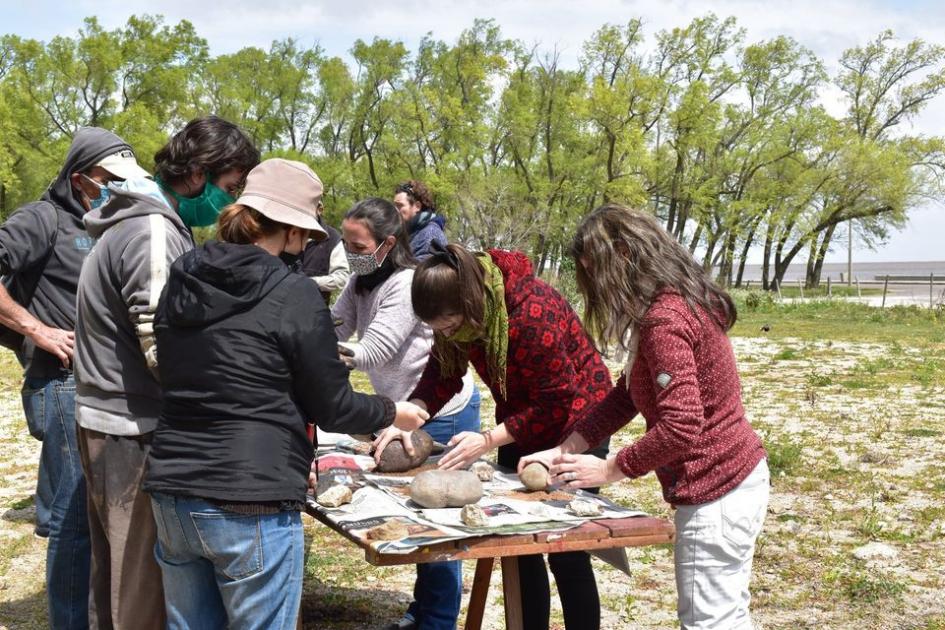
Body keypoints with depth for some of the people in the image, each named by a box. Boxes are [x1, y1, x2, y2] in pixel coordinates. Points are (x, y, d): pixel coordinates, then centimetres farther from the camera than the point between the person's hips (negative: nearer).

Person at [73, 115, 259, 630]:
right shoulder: (154, 231, -18)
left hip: (108, 419, 10)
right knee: (145, 584, -2)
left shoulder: (145, 220, 14)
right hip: (135, 429, -10)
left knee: (116, 570, 19)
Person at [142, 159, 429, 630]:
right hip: (249, 505, -6)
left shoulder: (181, 283, 8)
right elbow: (332, 408, -6)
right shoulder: (293, 295, -12)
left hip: (173, 494, 7)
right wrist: (392, 413, 14)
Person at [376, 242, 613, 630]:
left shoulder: (533, 313, -34)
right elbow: (443, 372, -5)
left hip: (573, 422, -7)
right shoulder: (457, 312, -13)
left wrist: (488, 440, -28)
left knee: (566, 551, -1)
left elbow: (556, 402, -27)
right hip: (521, 424, 7)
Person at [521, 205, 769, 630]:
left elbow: (680, 426, -28)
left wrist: (607, 470, -16)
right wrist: (564, 449, 4)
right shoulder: (676, 303, 11)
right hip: (733, 477, 10)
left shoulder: (664, 319, -23)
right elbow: (627, 394, 12)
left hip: (715, 491, -10)